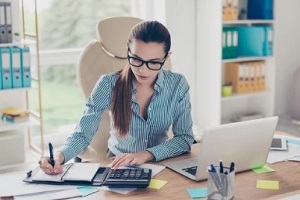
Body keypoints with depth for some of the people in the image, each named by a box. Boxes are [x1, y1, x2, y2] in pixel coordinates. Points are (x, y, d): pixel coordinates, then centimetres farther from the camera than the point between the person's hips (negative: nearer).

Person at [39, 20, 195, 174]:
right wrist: (59, 156, -34)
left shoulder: (177, 85, -11)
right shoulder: (109, 85, -14)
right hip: (117, 167, 0)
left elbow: (185, 138, -10)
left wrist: (146, 155, -26)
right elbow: (82, 134, -14)